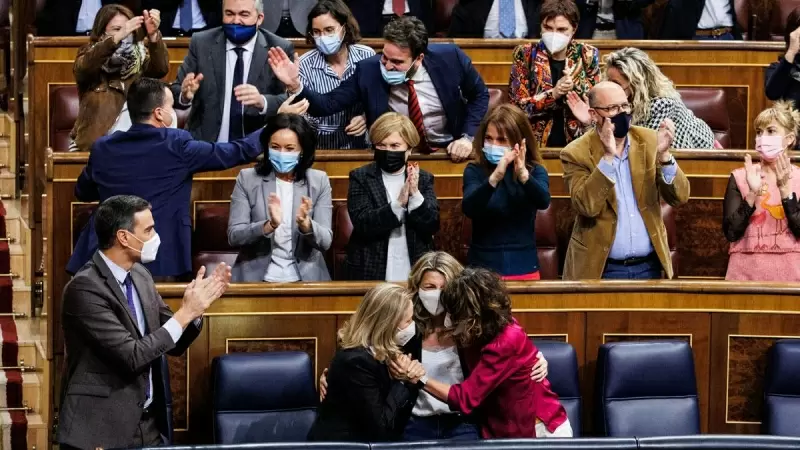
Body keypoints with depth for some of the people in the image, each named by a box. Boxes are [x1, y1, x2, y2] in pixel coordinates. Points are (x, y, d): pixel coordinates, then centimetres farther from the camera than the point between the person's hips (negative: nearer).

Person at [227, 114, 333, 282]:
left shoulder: (319, 181, 5)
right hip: (255, 278, -1)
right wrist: (269, 225, -19)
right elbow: (234, 236, -4)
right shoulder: (247, 179, 3)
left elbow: (325, 241, -1)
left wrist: (306, 224, -20)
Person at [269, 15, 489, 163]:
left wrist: (468, 137, -12)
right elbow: (327, 105, -14)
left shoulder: (449, 58, -15)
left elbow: (479, 95, 1)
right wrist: (295, 85, -30)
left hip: (450, 151, 0)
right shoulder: (369, 71, -15)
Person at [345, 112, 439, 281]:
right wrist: (399, 203, -23)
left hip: (415, 273, 2)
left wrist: (415, 195, -19)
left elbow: (432, 226, -4)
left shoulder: (423, 178, 5)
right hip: (371, 273, -2)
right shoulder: (361, 178, -1)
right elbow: (362, 224, -13)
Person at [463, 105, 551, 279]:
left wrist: (523, 175, -37)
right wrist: (495, 177, -35)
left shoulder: (535, 171, 0)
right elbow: (469, 208, -19)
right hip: (483, 268, -1)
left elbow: (543, 202, -19)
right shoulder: (475, 171, -2)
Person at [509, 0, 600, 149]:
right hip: (535, 145, -1)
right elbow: (518, 105, -5)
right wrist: (553, 94, -17)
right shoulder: (524, 55, -1)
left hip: (577, 143, 1)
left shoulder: (587, 55, 3)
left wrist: (576, 86, -14)